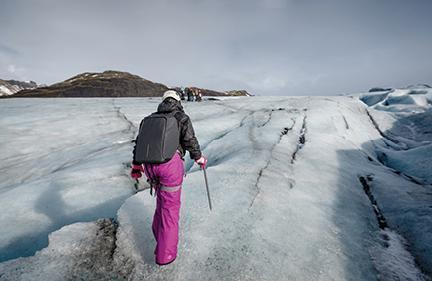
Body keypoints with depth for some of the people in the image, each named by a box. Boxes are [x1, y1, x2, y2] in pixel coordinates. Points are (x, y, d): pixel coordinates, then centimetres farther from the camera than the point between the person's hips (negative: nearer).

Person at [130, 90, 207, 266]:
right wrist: (199, 158, 12)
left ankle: (158, 230, 42)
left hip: (149, 164, 5)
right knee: (170, 205, 5)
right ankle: (165, 254, 14)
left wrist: (136, 166, 29)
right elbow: (190, 140, -4)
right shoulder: (182, 118, 7)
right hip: (171, 163, -5)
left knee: (162, 195, 29)